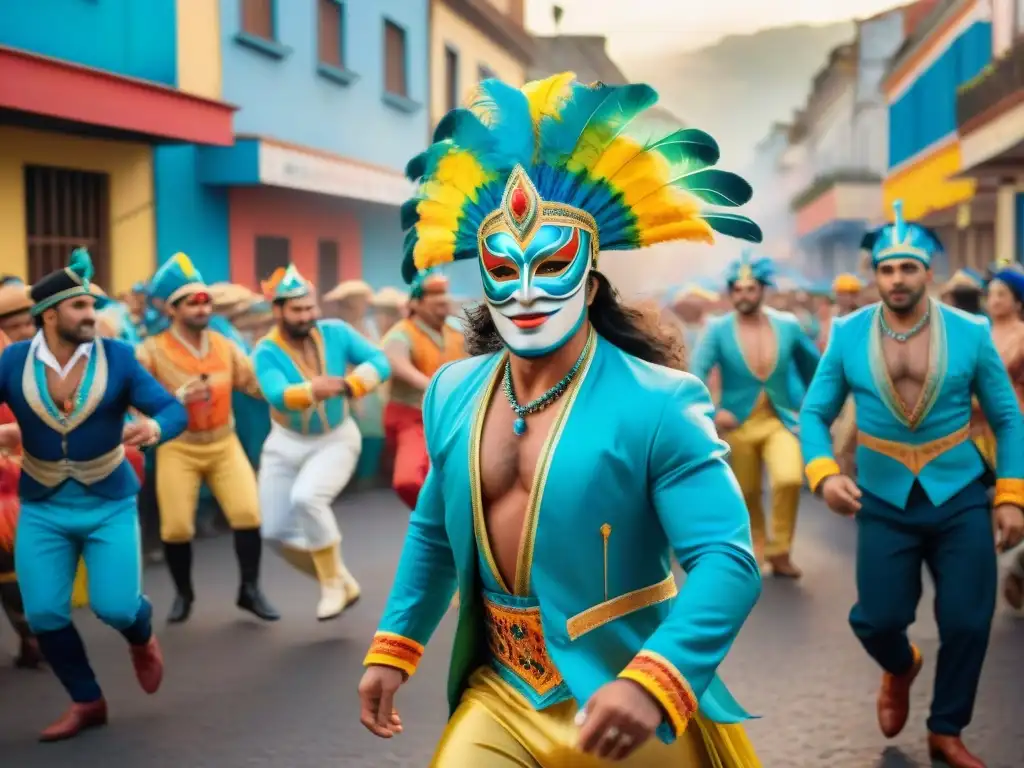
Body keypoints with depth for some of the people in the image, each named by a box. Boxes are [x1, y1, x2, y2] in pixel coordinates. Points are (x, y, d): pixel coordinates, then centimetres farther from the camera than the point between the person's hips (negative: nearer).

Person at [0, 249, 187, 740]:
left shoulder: (117, 358, -9)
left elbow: (174, 410, -11)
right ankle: (86, 703, 20)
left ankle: (142, 639, 28)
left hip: (110, 504, -1)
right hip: (41, 508, 2)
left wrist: (154, 427, -34)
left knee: (116, 607, -10)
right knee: (44, 614, -2)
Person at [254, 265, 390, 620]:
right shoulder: (267, 351, -19)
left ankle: (334, 584, -8)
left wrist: (347, 385, -36)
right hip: (286, 444, 2)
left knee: (306, 498, -29)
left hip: (336, 440, -2)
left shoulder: (336, 333, -13)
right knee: (275, 531, 1)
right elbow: (278, 396, -36)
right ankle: (341, 582, 21)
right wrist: (313, 390, -57)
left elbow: (380, 362, -17)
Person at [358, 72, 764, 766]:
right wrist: (394, 648, 11)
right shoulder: (452, 393, 3)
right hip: (498, 701, 4)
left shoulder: (657, 402, -17)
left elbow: (727, 560, -23)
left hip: (623, 709, -4)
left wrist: (652, 684, -36)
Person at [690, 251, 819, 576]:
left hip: (779, 420, 0)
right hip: (738, 425, 0)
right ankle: (757, 545, 40)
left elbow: (813, 364, 11)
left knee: (790, 479, -24)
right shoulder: (718, 330, -11)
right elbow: (695, 375, -17)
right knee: (747, 494, 12)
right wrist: (710, 413, -32)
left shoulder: (788, 325, -5)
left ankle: (779, 551, -5)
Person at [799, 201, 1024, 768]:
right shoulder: (847, 335, -5)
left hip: (961, 498, 0)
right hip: (884, 501, 0)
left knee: (968, 622, 3)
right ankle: (900, 668, 38)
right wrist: (824, 474, -19)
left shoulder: (970, 333, -6)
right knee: (876, 619, 0)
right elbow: (814, 414, -1)